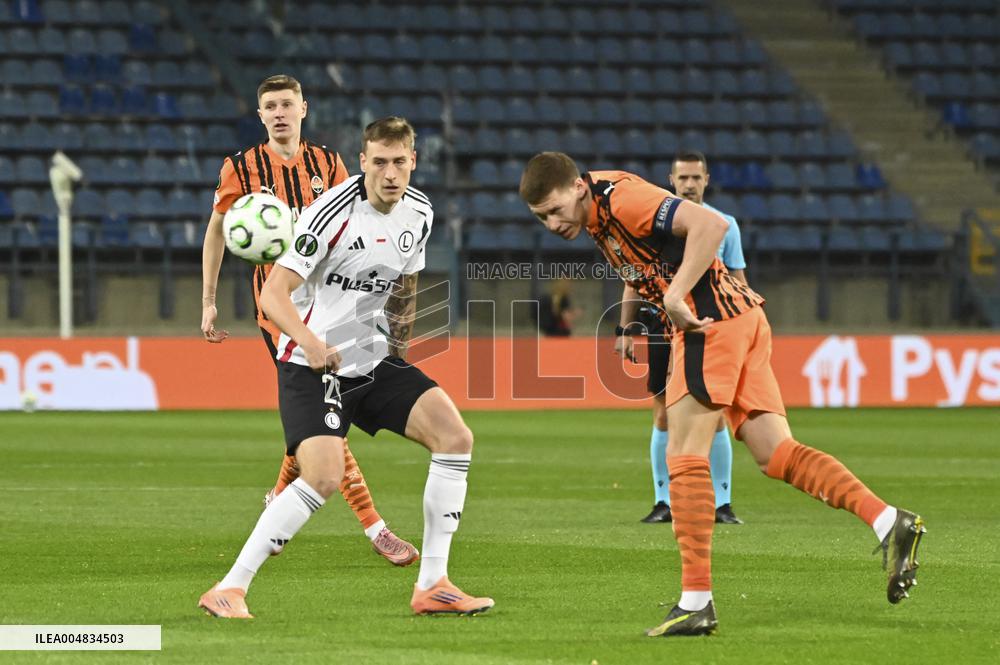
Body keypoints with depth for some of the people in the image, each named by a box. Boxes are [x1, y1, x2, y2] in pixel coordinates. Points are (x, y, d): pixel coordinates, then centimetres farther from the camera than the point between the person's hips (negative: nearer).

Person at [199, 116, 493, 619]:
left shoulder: (419, 212, 3)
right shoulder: (336, 211, -20)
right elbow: (273, 294, -25)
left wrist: (398, 345, 17)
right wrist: (311, 343, -41)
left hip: (374, 360, 7)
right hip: (311, 365, -7)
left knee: (455, 437, -7)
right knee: (323, 476, -25)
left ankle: (432, 586, 0)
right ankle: (229, 589, -16)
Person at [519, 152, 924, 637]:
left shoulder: (620, 198, -15)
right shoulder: (599, 215, 15)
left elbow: (710, 226, -24)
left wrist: (675, 297, -24)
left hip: (714, 319, -10)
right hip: (740, 319, 10)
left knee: (685, 456, -7)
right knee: (774, 453, 2)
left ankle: (696, 602, -7)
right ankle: (889, 522, -8)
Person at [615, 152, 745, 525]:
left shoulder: (724, 224, 6)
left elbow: (738, 283, 10)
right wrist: (625, 331, 2)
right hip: (663, 325, 0)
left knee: (715, 417, -4)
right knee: (664, 416, 0)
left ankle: (722, 504, 1)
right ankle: (664, 503, 7)